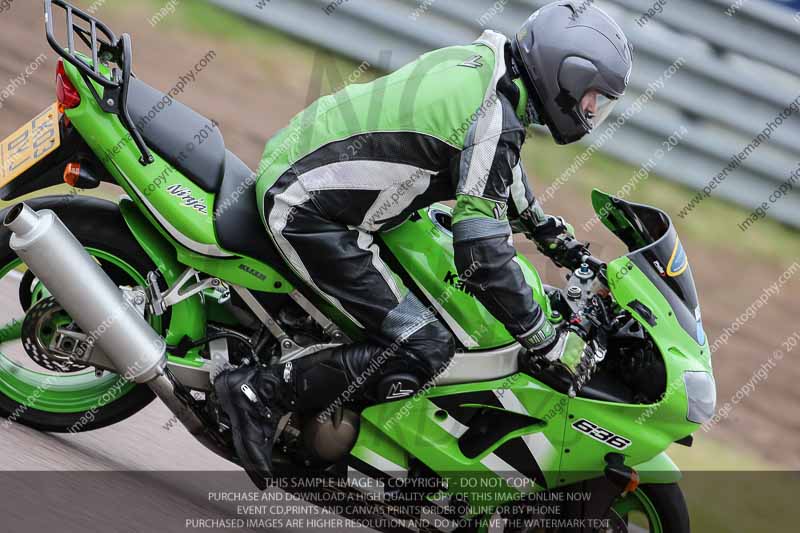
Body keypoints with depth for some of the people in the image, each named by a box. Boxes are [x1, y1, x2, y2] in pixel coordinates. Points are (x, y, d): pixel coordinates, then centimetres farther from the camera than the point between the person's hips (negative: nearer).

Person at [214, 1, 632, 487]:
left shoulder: (483, 62, 6)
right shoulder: (494, 121, -21)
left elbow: (500, 173, 27)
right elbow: (484, 255, -24)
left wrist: (550, 230, 34)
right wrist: (545, 342, -15)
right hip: (310, 214, -10)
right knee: (424, 350, -15)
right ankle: (262, 393, -12)